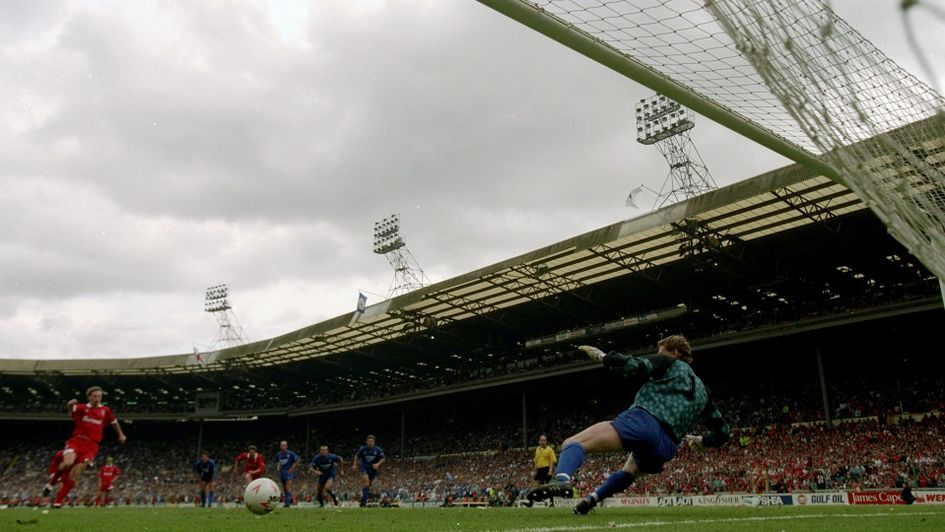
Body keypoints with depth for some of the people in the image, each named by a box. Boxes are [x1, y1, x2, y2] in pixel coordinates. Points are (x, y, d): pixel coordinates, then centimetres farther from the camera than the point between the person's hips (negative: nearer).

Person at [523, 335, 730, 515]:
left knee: (573, 443, -17)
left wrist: (603, 356, 7)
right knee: (629, 472, 39)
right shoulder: (702, 390, 33)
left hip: (643, 420, -7)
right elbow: (722, 431, 34)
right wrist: (701, 441, 52)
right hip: (666, 448, 7)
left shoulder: (670, 363, 15)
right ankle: (591, 499, 22)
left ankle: (562, 480, -49)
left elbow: (635, 366, -6)